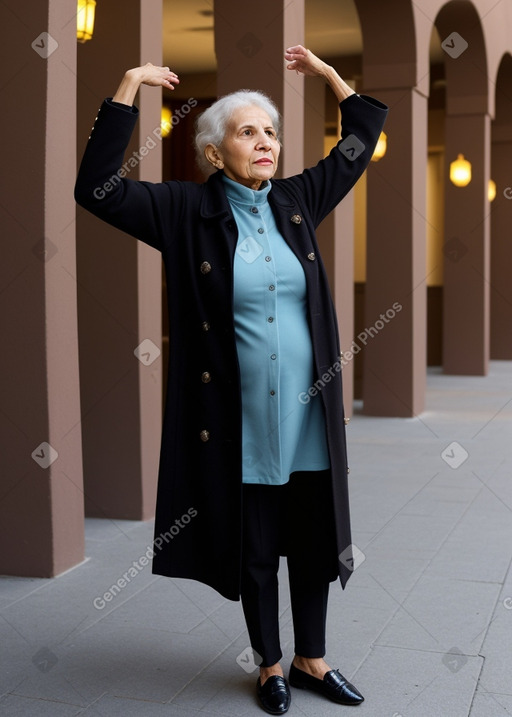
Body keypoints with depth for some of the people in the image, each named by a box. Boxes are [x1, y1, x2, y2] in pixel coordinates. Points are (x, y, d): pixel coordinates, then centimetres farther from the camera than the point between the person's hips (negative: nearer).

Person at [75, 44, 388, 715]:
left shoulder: (297, 201, 7)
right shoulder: (186, 209, -4)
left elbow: (361, 142, 20)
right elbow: (97, 188, -12)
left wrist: (328, 72, 16)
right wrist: (129, 88, -12)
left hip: (309, 414, 4)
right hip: (240, 421, -3)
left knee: (315, 542, 13)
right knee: (255, 549, 10)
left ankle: (310, 659, 33)